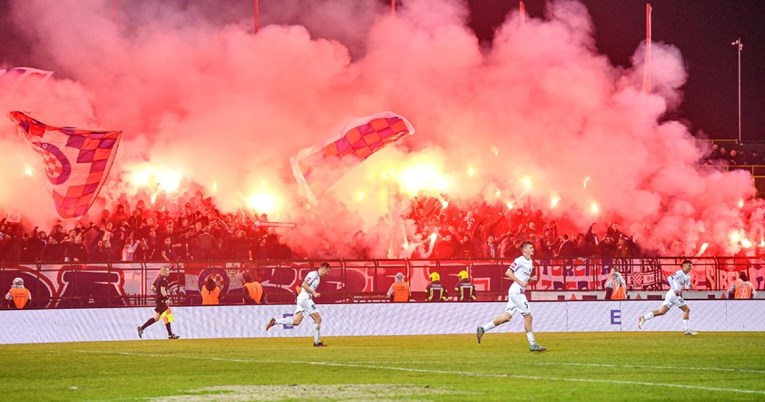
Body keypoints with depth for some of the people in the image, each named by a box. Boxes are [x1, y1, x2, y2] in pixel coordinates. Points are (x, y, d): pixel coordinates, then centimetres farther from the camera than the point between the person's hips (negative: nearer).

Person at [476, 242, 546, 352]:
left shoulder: (530, 262, 17)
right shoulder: (520, 260, -10)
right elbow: (508, 272, -15)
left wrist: (531, 279, 7)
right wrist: (520, 282, -19)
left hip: (519, 292, 9)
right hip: (516, 291, -9)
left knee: (507, 316, 5)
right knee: (528, 316, -6)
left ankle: (483, 328, 8)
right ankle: (532, 344, -2)